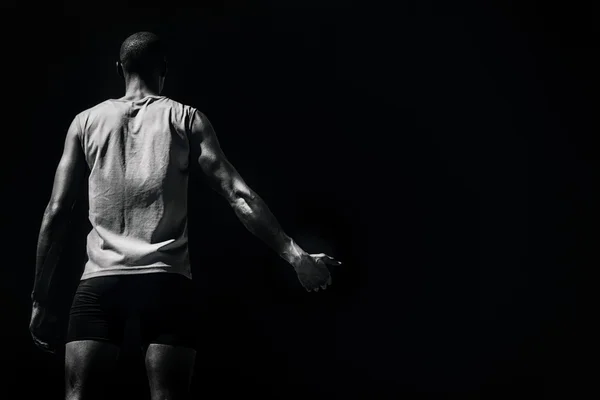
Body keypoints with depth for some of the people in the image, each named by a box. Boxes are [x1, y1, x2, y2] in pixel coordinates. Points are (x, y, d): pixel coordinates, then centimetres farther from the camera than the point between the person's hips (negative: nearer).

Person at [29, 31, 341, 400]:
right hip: (166, 280, -1)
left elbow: (56, 213, 9)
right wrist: (295, 255, 0)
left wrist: (40, 300, 12)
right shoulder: (186, 119, 10)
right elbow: (238, 196, 0)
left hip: (100, 280, 1)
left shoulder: (86, 122, 13)